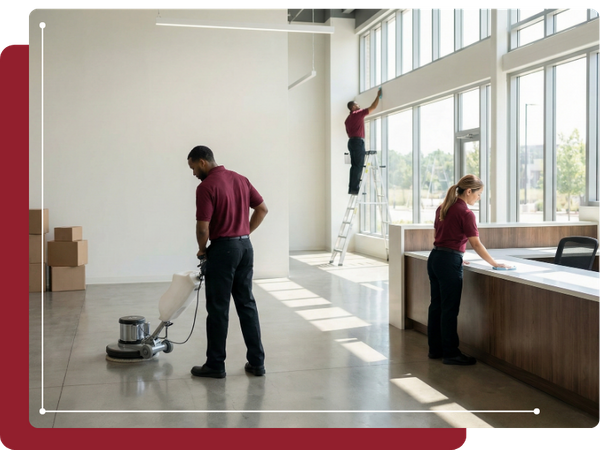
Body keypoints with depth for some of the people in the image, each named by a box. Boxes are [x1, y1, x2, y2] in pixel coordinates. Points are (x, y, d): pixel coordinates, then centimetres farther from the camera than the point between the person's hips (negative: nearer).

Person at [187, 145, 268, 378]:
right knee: (247, 304, 11)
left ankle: (215, 364, 11)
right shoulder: (240, 178, 10)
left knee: (218, 308, 2)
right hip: (245, 247, 7)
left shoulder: (206, 187, -14)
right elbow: (262, 209, 14)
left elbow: (203, 227, -18)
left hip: (223, 250, -7)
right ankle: (256, 361, 13)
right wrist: (244, 233, 15)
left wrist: (202, 250, 1)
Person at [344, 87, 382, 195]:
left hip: (351, 141, 9)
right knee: (358, 166, -10)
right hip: (358, 141, -9)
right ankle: (355, 188, -15)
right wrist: (378, 95, 8)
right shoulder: (358, 114, -4)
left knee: (354, 166, 9)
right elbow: (373, 107, -1)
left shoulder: (348, 119, 19)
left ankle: (351, 188, 5)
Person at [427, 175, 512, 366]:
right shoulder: (465, 213, -13)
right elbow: (476, 244, -15)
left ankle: (435, 349, 22)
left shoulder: (443, 208, 11)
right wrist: (494, 263, -8)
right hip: (449, 262, -8)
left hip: (434, 257, 8)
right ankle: (450, 353, 6)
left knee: (436, 305, 13)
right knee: (450, 308, -1)